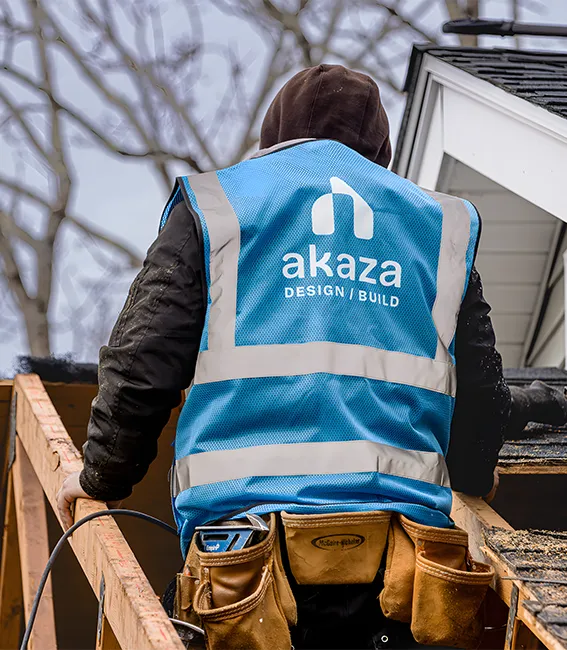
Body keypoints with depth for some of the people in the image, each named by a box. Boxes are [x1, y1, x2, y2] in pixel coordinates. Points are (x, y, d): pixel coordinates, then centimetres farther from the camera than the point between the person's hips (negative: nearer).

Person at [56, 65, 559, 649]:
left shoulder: (213, 207, 13)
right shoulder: (438, 226, 21)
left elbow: (140, 365, 5)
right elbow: (482, 395, 18)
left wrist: (103, 476, 20)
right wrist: (469, 480, 38)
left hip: (241, 513, -2)